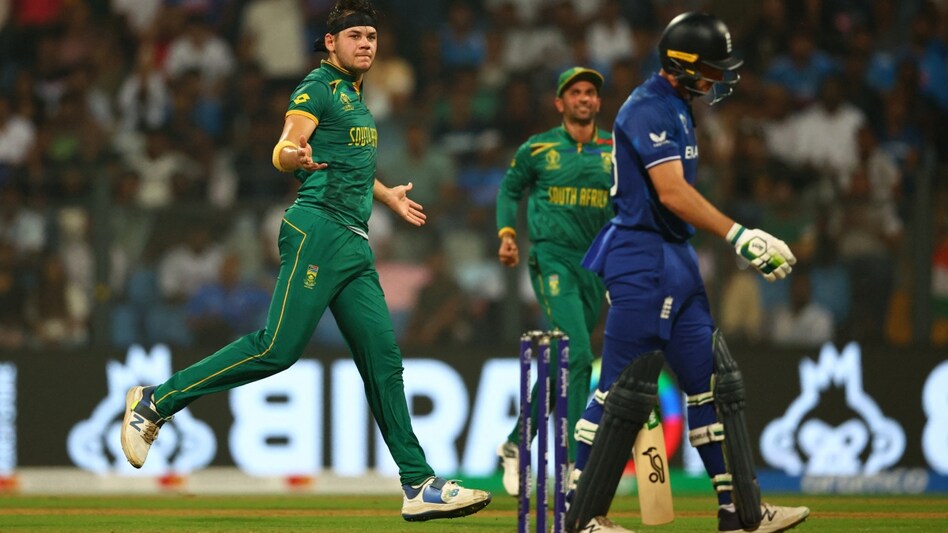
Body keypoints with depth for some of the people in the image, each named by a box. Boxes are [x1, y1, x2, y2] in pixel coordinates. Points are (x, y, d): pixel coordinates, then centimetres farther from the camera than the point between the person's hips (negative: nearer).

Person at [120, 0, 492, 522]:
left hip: (354, 244, 9)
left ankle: (419, 485, 2)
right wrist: (294, 157, -40)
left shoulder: (353, 95, 24)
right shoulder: (318, 87, -4)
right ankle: (156, 401, -7)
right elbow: (284, 149, -18)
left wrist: (386, 195, 49)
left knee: (383, 359, 3)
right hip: (318, 229, -9)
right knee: (278, 347, -15)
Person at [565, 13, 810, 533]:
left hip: (675, 259, 10)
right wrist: (739, 236, -29)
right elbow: (673, 193, -25)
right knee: (626, 389, -8)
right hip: (642, 260, -10)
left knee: (711, 382, 9)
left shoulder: (675, 109, 16)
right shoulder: (649, 108, -15)